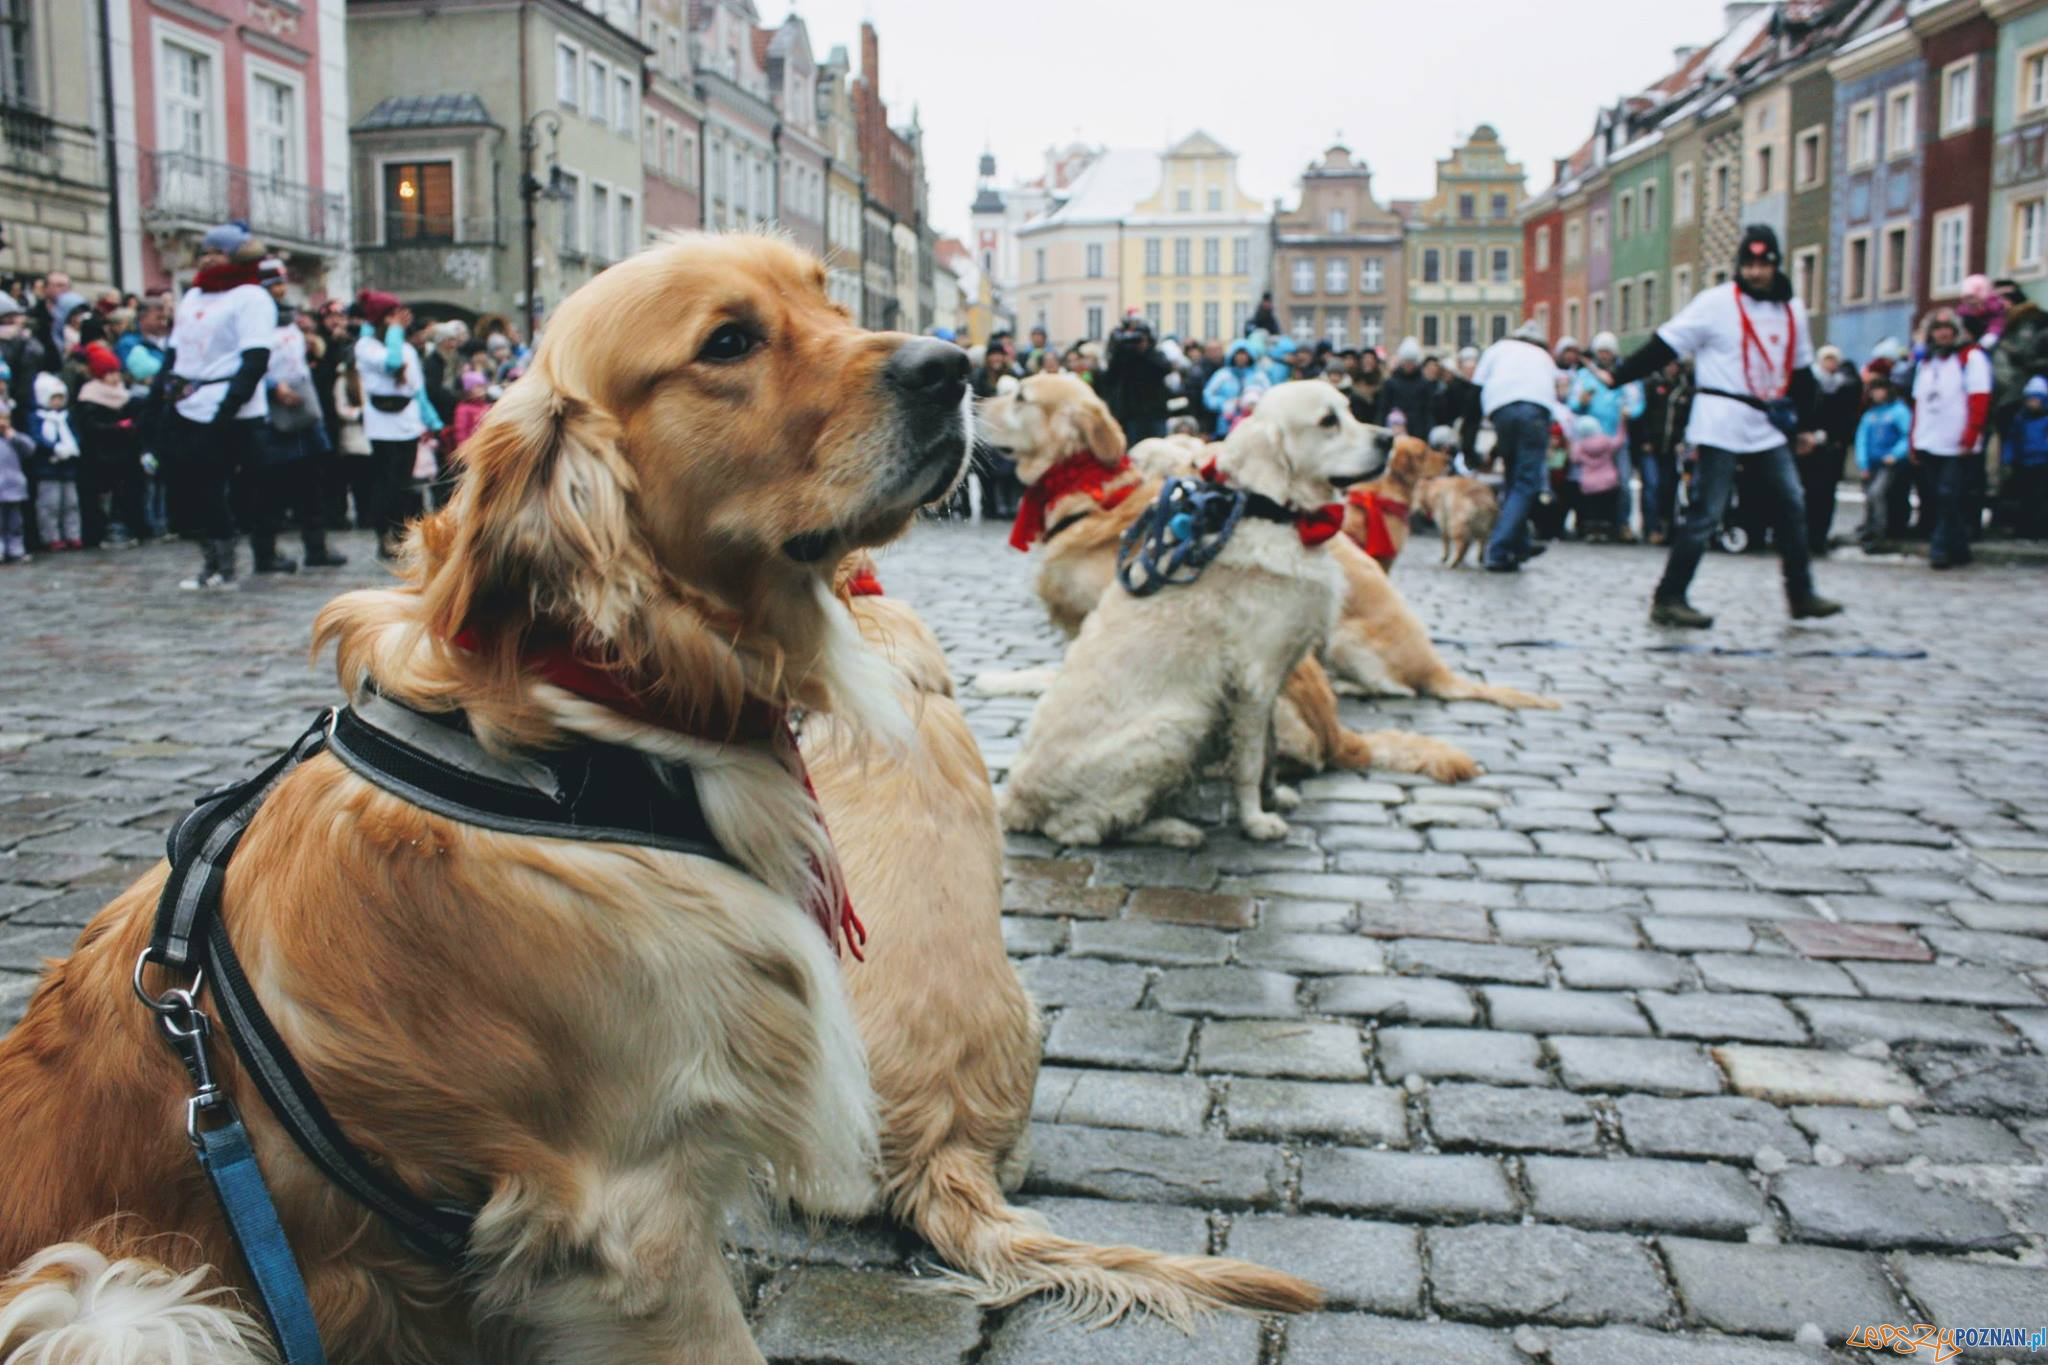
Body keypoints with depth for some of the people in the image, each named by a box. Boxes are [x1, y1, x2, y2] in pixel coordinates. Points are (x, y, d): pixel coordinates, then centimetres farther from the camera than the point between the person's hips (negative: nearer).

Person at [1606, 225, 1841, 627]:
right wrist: (1618, 377, -13)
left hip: (1768, 428, 6)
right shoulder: (1716, 303, -7)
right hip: (1721, 426, -6)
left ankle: (1801, 594, 20)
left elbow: (1802, 370, 21)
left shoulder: (1792, 310, 11)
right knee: (1706, 514, -8)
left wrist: (1801, 420, 15)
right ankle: (1668, 598, -3)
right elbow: (1666, 345, -7)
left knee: (1792, 508, 9)